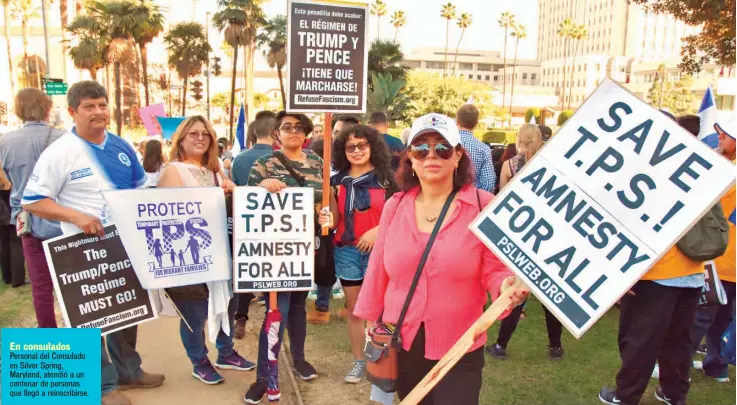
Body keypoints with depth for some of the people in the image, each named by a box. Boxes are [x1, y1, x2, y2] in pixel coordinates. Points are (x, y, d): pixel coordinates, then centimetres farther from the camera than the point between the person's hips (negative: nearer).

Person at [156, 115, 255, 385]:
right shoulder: (173, 171, -8)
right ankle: (200, 364, 24)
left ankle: (226, 353, 35)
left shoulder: (214, 171, 14)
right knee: (195, 312, 3)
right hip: (188, 255, -7)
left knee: (227, 303, 15)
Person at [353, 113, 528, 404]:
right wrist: (371, 321, 11)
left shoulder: (485, 206, -10)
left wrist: (508, 285, -30)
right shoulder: (394, 206, 1)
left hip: (459, 351, -3)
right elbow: (378, 270, 6)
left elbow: (494, 270, -9)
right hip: (401, 346, 4)